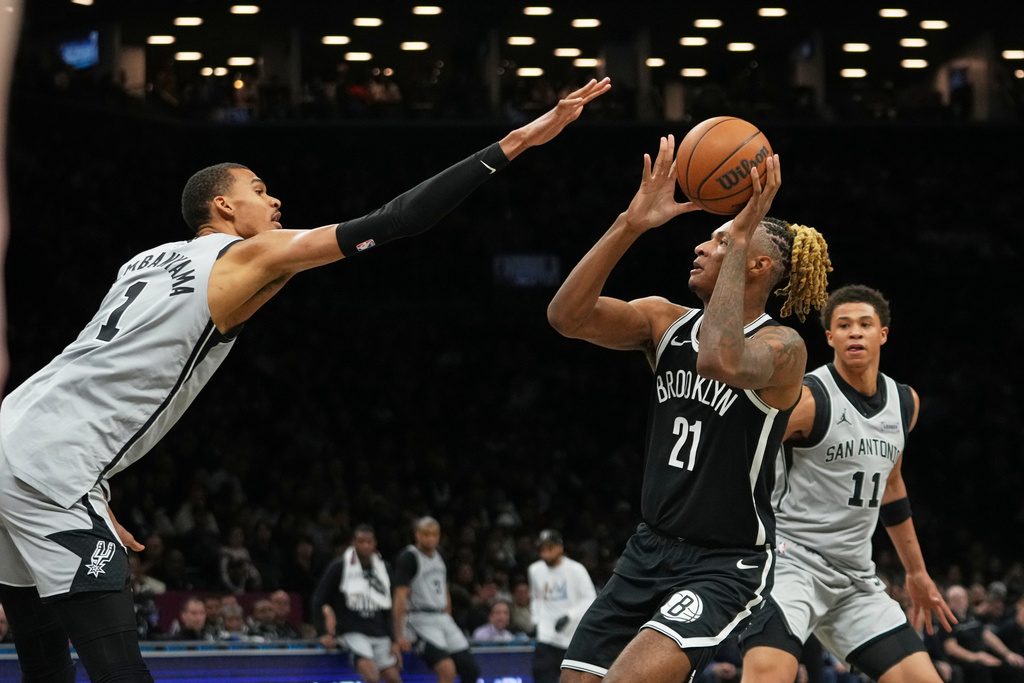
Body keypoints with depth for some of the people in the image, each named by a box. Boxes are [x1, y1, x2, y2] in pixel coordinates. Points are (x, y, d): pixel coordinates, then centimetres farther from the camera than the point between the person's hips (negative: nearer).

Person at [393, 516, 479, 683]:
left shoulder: (439, 557, 14)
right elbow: (400, 598, -15)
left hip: (443, 618, 8)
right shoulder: (408, 558, -10)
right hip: (421, 620, -8)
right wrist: (400, 635, -20)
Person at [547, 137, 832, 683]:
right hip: (650, 550, 7)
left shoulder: (781, 346, -13)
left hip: (727, 565, -7)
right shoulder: (665, 321, 4)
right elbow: (567, 316, -11)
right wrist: (630, 226, -19)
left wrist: (740, 239, -29)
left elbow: (721, 360, -37)